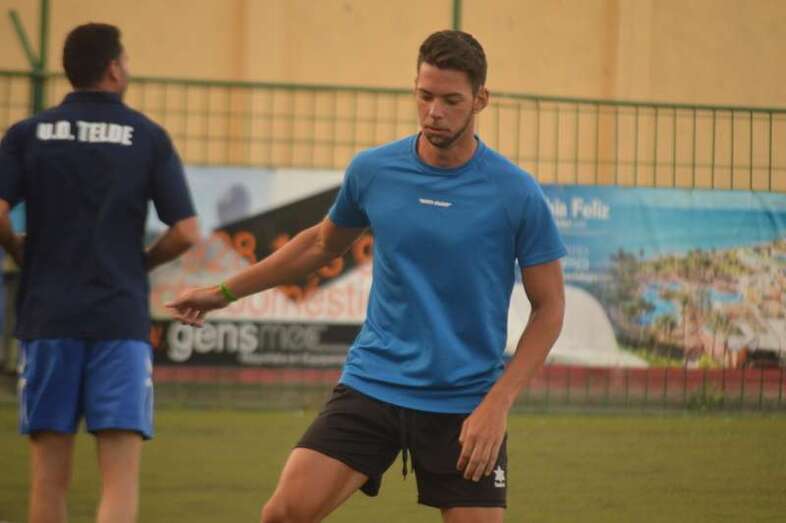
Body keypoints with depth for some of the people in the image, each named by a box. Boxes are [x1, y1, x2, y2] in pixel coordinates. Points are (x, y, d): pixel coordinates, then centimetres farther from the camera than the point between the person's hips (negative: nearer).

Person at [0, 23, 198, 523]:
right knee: (121, 477, -5)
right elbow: (186, 232, -3)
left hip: (48, 315, 2)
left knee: (50, 477, 8)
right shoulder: (148, 138, 2)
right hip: (120, 320, -2)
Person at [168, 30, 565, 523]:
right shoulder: (372, 170, 0)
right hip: (372, 384, 2)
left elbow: (549, 308, -3)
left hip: (466, 403, -2)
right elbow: (322, 243, 20)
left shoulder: (517, 194, -8)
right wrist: (224, 292, 20)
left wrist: (497, 404, -12)